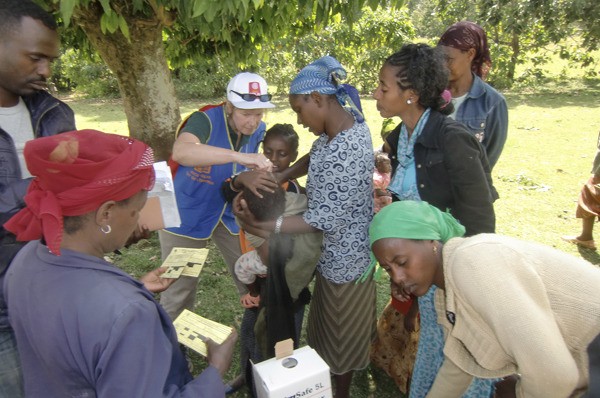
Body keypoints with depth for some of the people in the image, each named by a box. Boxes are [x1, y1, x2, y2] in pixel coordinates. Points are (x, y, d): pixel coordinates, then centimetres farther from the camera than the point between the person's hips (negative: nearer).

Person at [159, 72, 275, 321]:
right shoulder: (205, 121, -25)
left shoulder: (258, 131, -8)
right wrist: (238, 156, -56)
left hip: (230, 214, 5)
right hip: (187, 213, -4)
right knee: (179, 287, 9)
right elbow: (181, 151, -48)